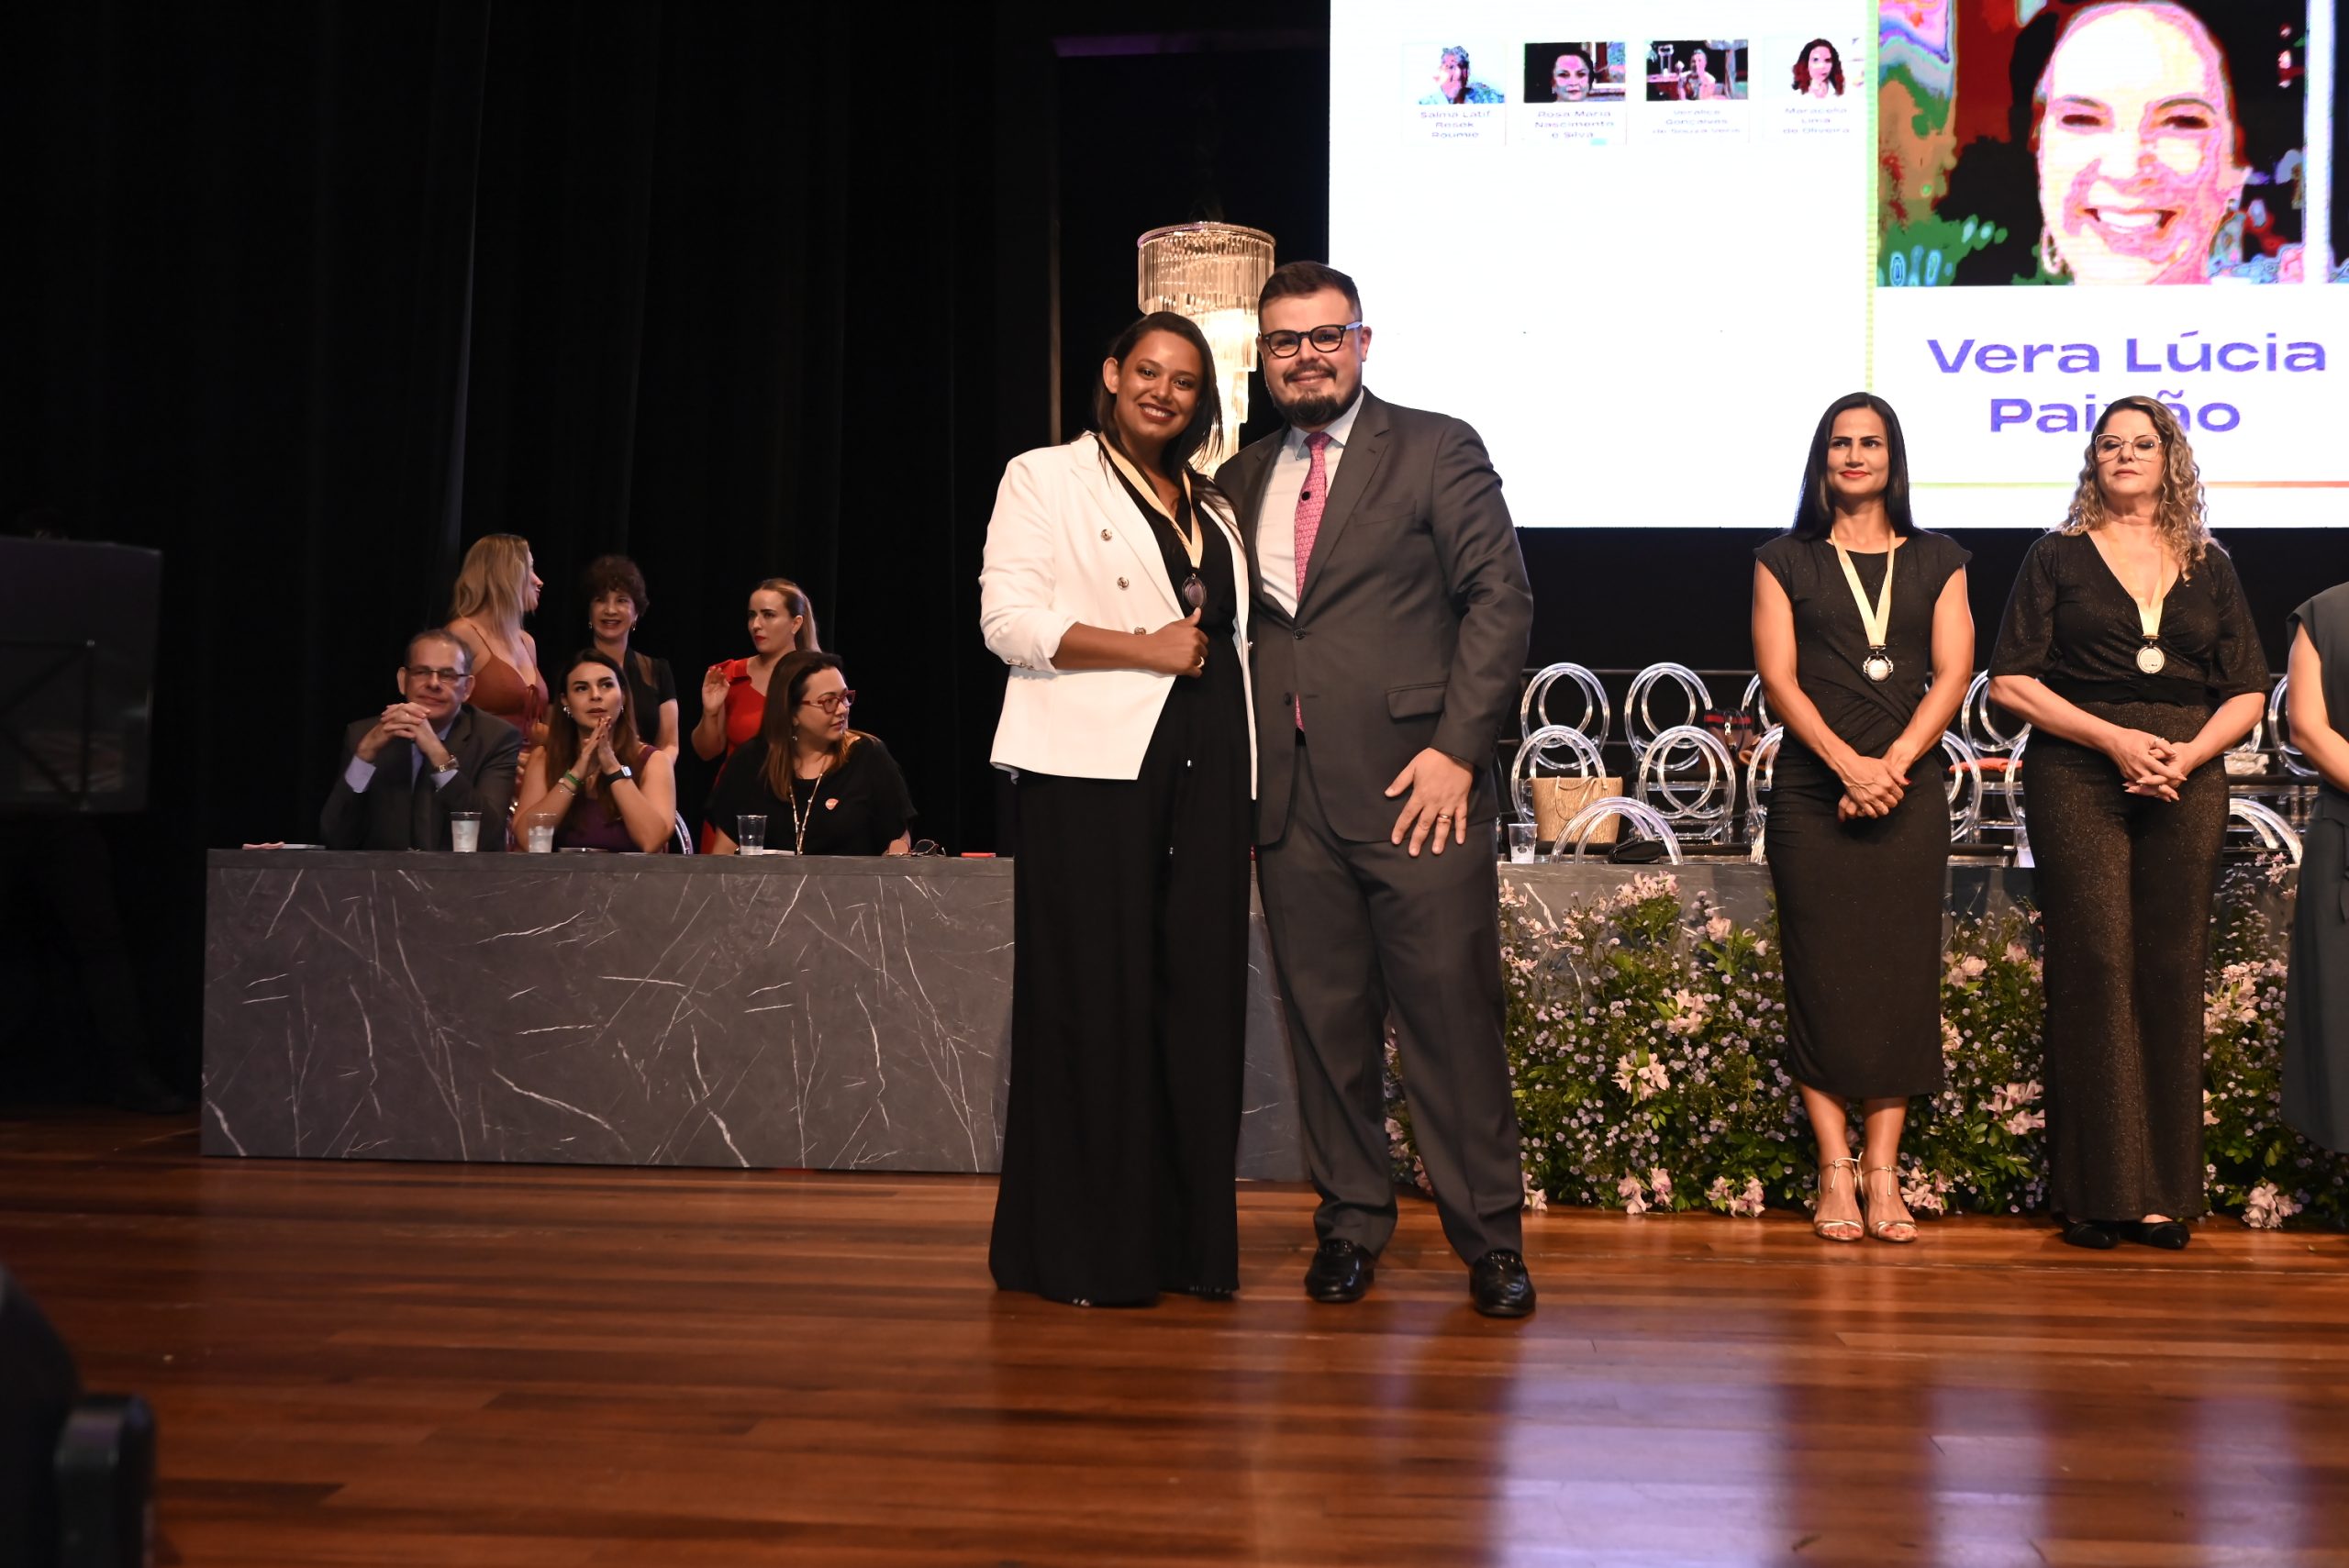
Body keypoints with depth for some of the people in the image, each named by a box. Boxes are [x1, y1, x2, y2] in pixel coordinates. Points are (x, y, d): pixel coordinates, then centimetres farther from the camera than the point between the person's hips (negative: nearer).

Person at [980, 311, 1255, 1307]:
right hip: (1092, 772, -5)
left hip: (1205, 773, 6)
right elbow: (1009, 618, -7)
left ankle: (1187, 1241, 9)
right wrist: (1148, 649, -12)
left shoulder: (1214, 510, 23)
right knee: (1096, 1000, -6)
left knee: (1201, 997, 2)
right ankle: (1084, 1247, 2)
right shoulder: (1046, 479, 5)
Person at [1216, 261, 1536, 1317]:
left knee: (1452, 1014, -3)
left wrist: (1457, 747, -11)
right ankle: (1351, 1222, 18)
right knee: (1324, 1020, 7)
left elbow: (1501, 596, -3)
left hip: (1417, 788, -4)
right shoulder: (1238, 484, 17)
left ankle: (1487, 1235, 7)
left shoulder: (1437, 449, 3)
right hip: (1291, 796, 4)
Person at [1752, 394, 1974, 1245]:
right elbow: (1778, 675, -1)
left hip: (1908, 792, 1)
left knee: (1900, 977, -1)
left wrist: (1895, 762, -12)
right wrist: (1847, 762, -14)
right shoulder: (1785, 561, 9)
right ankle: (1834, 1172, 2)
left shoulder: (1936, 562, 13)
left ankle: (1884, 1174, 4)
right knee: (1822, 977, -3)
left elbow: (1952, 675, 3)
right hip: (1811, 793, -1)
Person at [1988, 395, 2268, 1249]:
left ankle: (2164, 1192, 4)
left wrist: (2189, 753, -8)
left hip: (2187, 784, 2)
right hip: (2078, 777, -2)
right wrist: (2113, 738, -10)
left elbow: (2247, 693, 11)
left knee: (2171, 971, 0)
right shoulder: (2058, 556, 8)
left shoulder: (2209, 566, 15)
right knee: (2095, 965, -8)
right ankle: (2097, 1188, -4)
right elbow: (2011, 682, 0)